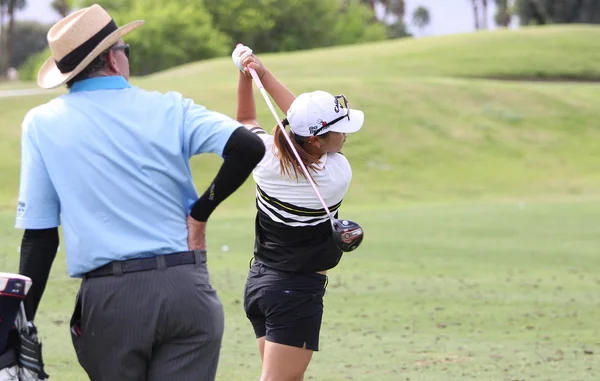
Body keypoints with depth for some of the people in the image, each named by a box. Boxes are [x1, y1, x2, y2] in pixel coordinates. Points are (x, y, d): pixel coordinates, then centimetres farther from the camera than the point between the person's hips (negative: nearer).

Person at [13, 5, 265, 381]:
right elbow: (249, 148, -11)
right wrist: (201, 211, 0)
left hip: (109, 297, 0)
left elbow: (39, 237, 3)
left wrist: (23, 324, 6)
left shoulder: (41, 124, 4)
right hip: (187, 291, 0)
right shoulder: (169, 109, 5)